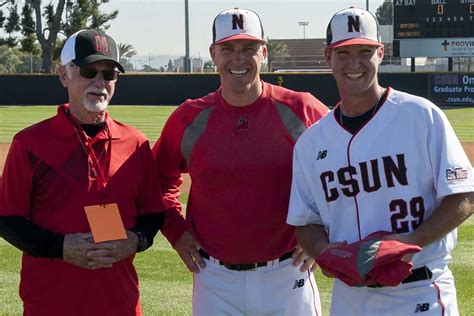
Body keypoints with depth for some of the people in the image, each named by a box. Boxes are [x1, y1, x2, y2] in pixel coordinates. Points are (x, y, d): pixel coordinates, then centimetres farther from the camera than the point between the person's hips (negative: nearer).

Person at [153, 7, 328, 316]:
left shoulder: (302, 111, -3)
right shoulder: (189, 119, 1)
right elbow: (161, 177, 17)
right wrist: (176, 231, 5)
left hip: (288, 276, -1)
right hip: (215, 280, 1)